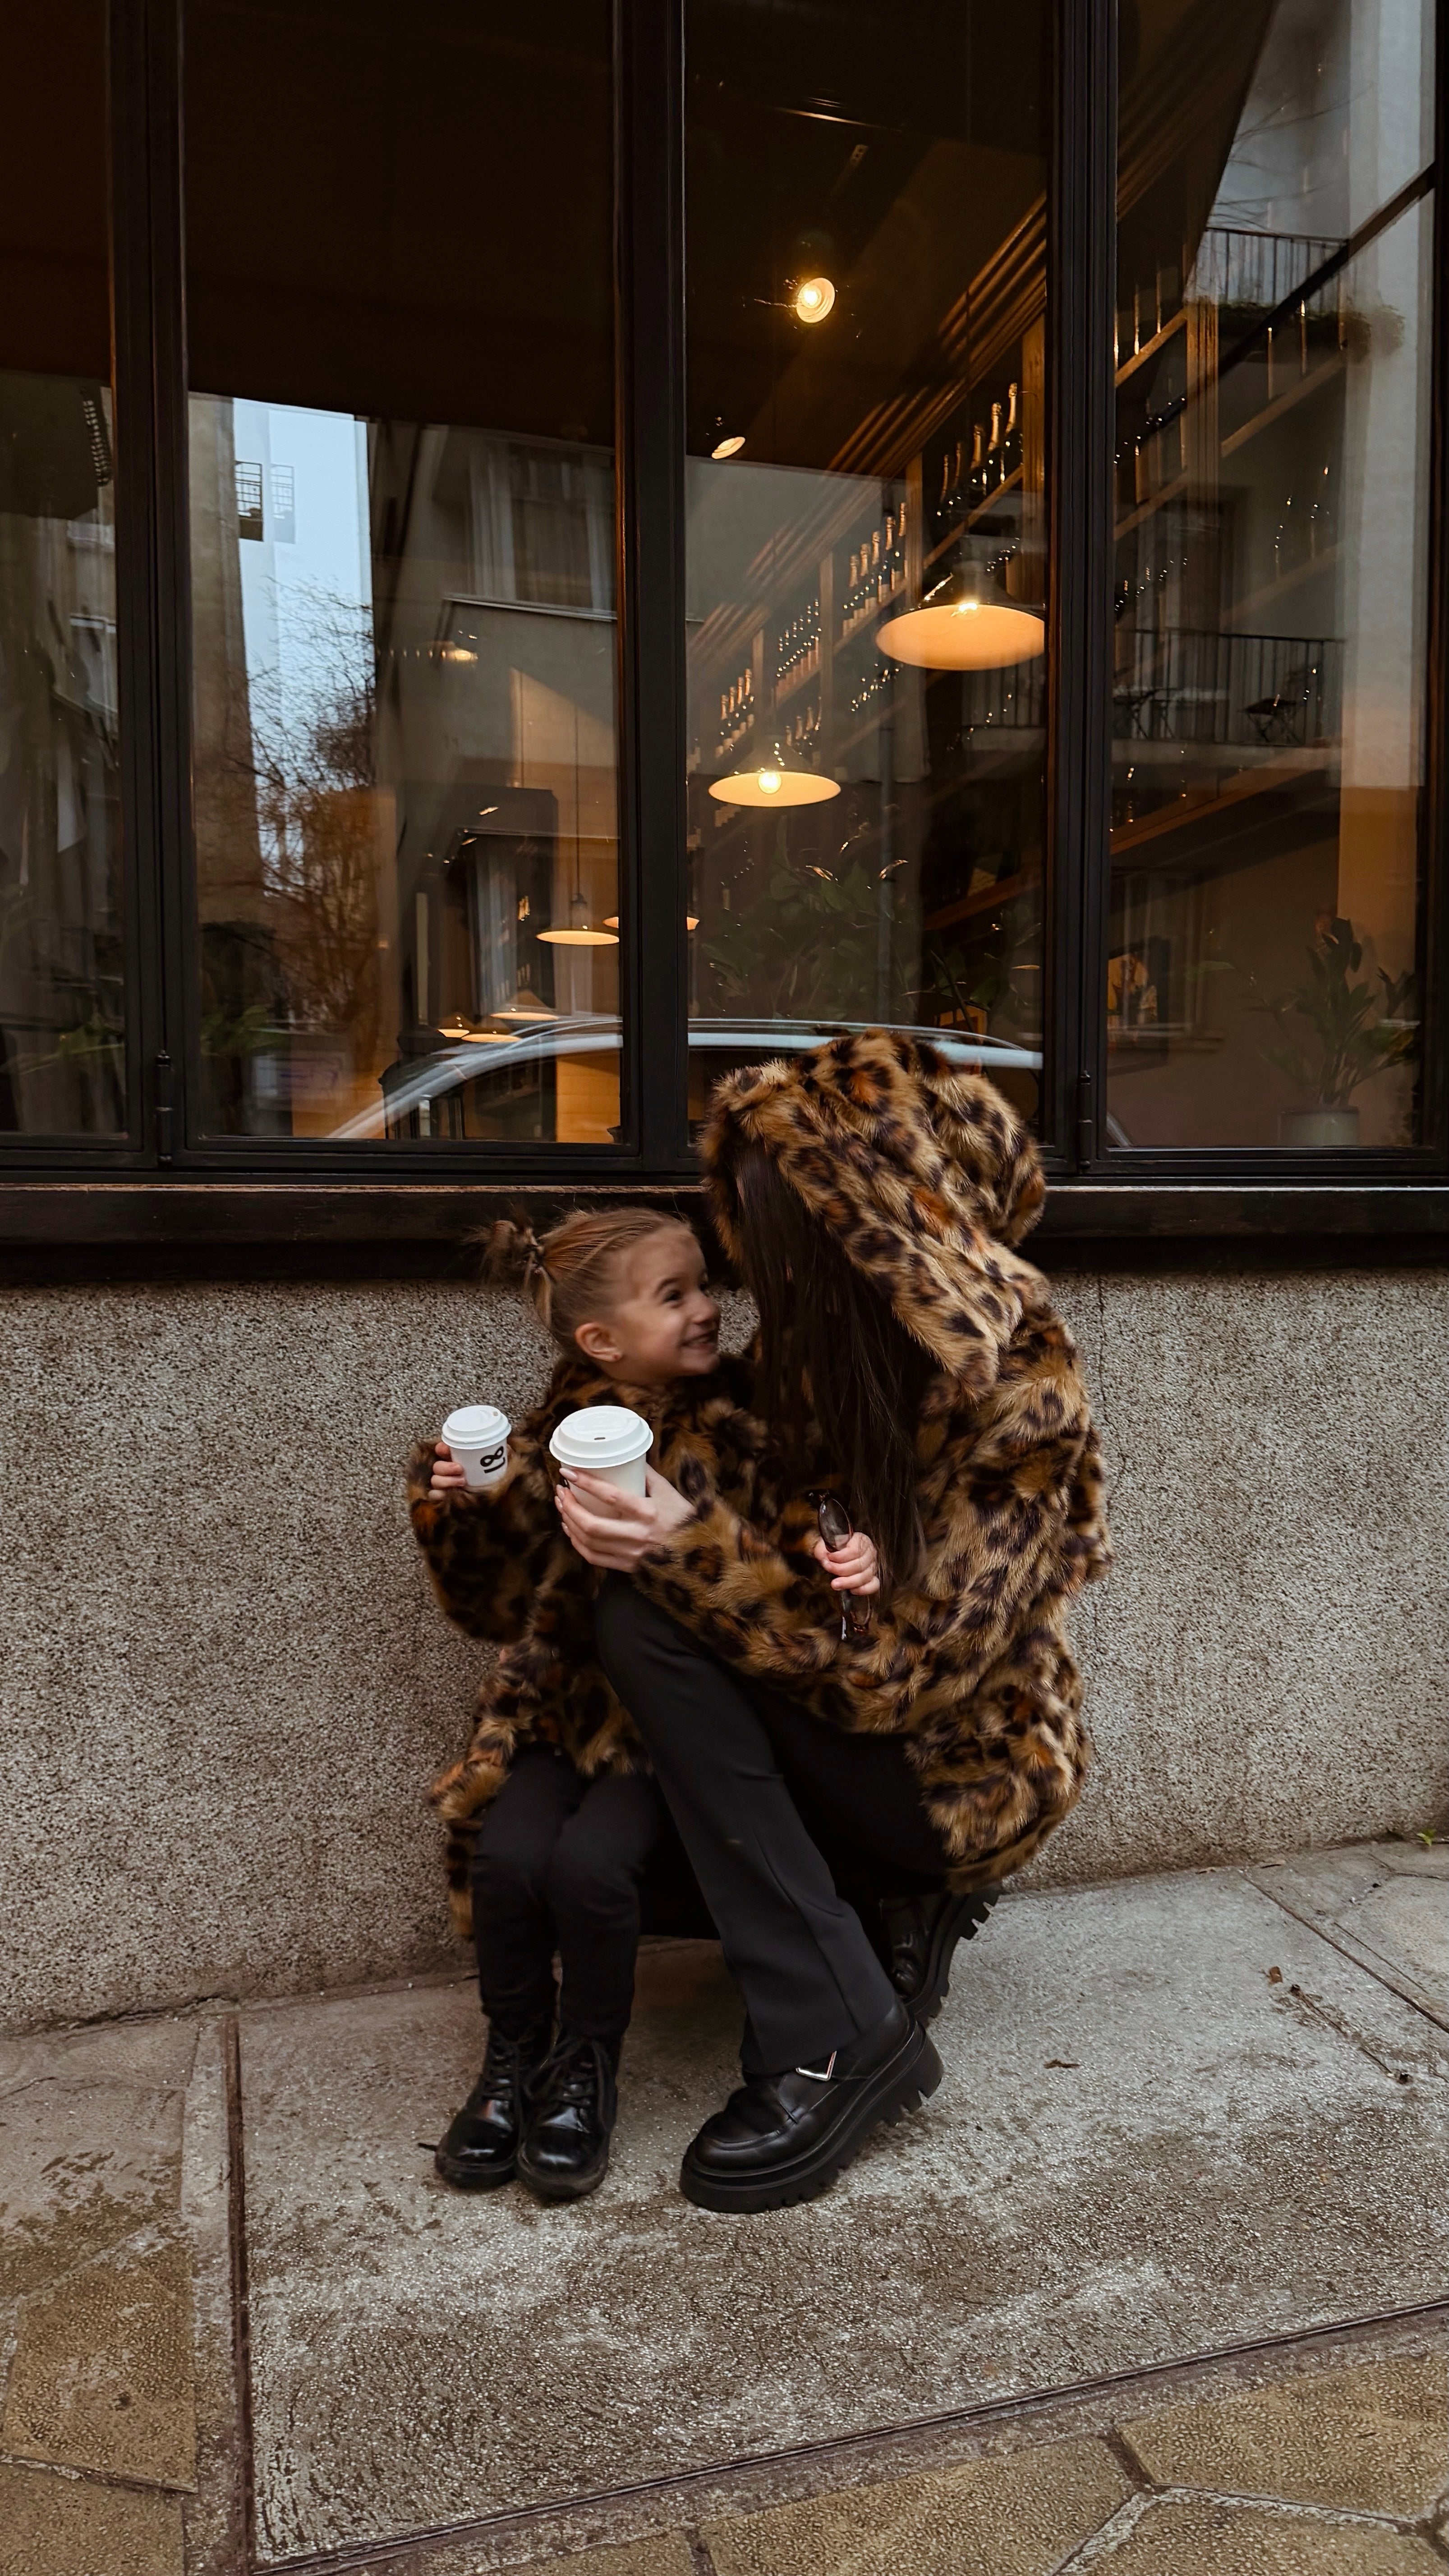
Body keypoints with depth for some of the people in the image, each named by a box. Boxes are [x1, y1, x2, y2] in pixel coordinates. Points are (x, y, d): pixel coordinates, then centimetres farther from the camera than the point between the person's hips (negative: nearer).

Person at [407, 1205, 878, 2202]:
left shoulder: (740, 1424, -3)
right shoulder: (551, 1443, 2)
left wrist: (854, 1556, -25)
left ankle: (588, 2069, 6)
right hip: (565, 1707, 2)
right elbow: (495, 1607, 7)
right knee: (508, 1855, -21)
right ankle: (514, 2058, 8)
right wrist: (452, 1513, -10)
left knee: (591, 1861, -24)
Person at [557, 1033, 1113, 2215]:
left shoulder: (1018, 1396, -24)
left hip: (960, 1767, -7)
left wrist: (697, 1549, -29)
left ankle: (839, 2038, -17)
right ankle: (902, 1903, 4)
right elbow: (785, 1533, 5)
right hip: (841, 1718, 7)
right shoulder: (827, 1337, -3)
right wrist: (650, 1520, -14)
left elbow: (904, 1672, -23)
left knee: (646, 1624, -23)